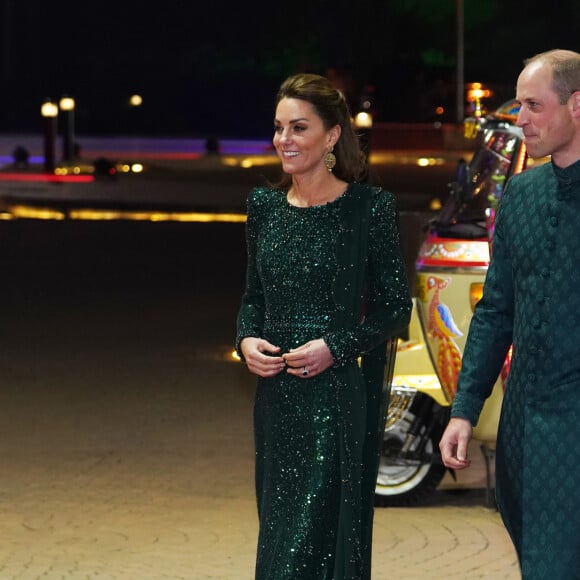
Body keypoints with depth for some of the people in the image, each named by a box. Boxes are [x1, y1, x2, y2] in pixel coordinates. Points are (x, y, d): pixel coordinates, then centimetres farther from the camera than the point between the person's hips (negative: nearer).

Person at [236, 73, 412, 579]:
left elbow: (396, 309, -4)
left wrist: (335, 346, -17)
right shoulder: (264, 205, 8)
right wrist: (247, 339, -3)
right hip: (278, 397, 5)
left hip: (342, 399, -5)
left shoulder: (369, 207, -7)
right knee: (278, 532, 10)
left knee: (326, 534, -7)